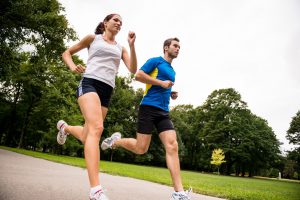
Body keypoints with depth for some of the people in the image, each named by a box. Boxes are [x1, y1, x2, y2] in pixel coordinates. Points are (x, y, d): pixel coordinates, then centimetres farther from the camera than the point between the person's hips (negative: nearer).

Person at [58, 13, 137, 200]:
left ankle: (65, 127, 44)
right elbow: (67, 53, 20)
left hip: (107, 91, 5)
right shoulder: (93, 38, 14)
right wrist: (73, 66, -1)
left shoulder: (120, 48, 21)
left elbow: (133, 69, 6)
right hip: (89, 83, -5)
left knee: (87, 136, 8)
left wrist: (132, 45, -1)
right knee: (97, 128, -28)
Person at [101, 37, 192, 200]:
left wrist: (172, 94, 15)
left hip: (164, 112, 7)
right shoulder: (155, 61, 3)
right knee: (141, 148, -5)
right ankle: (116, 140, 24)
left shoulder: (172, 71, 25)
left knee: (172, 146, -11)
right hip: (149, 107, -6)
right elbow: (138, 76, -9)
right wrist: (161, 82, -11)